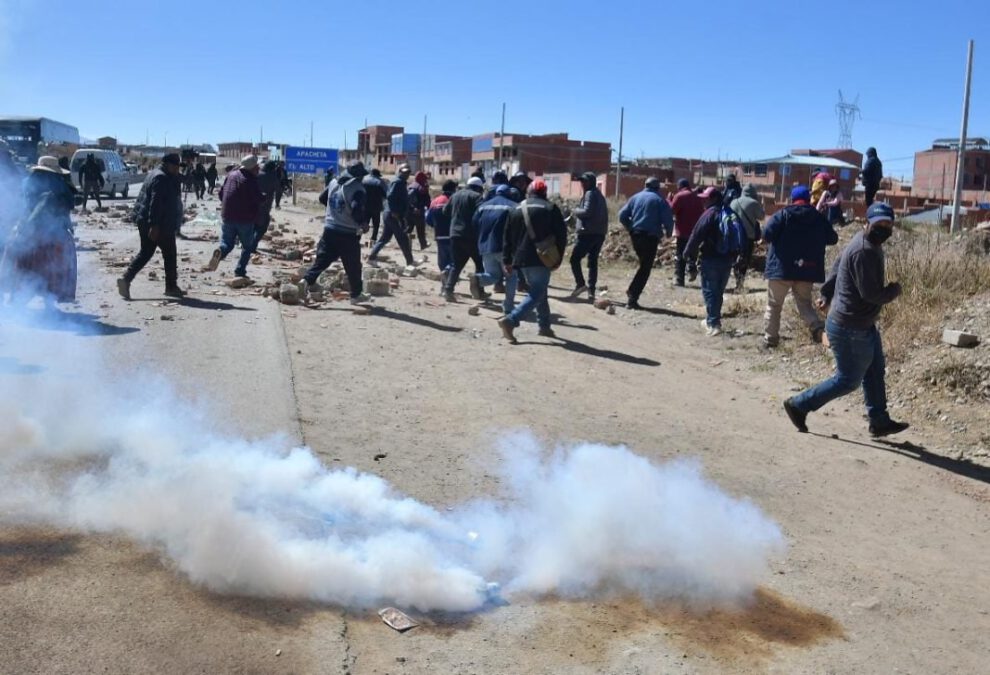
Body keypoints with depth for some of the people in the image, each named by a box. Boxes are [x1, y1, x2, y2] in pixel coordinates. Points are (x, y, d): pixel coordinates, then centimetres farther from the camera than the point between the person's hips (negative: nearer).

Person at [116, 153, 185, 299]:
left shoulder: (154, 175, 18)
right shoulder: (162, 178, -16)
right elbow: (155, 203, -24)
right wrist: (155, 226, -27)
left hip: (144, 222, 10)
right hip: (162, 224, -10)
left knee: (145, 252, 11)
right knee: (169, 254, 4)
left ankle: (126, 279, -1)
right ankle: (171, 286, 12)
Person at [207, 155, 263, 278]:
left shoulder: (232, 175, 6)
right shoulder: (252, 180, -13)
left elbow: (221, 193, 12)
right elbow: (259, 199, -15)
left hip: (228, 217, 5)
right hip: (246, 219, -4)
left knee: (227, 243, 14)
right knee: (247, 247, 12)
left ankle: (220, 252, -19)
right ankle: (240, 271, 4)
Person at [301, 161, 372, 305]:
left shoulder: (333, 183, 7)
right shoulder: (357, 188, -16)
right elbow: (357, 210, -26)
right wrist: (363, 223, -9)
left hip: (329, 229, 6)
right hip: (348, 234, -6)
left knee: (322, 258, 14)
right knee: (353, 266, 4)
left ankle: (307, 280, 3)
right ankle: (356, 294, 12)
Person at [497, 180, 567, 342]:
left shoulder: (517, 211, 12)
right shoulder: (551, 209, 1)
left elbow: (507, 237, 12)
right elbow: (561, 236, -4)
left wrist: (507, 260, 15)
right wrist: (558, 259, 1)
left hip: (521, 260, 6)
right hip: (542, 259, -6)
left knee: (538, 291, 19)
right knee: (536, 294, -6)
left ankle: (544, 326, 23)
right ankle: (510, 320, -23)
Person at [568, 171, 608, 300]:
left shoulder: (590, 194, -8)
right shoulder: (599, 195, 21)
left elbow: (587, 211, -19)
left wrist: (576, 210, -3)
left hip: (588, 233, -9)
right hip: (600, 233, 9)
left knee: (575, 258, -4)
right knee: (593, 261, 9)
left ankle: (580, 284, -13)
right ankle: (591, 289, 6)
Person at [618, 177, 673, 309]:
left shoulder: (636, 197, 9)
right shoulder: (659, 200, -3)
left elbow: (622, 215, 6)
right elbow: (668, 221, -9)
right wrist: (664, 229, 11)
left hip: (635, 235, 5)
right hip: (651, 237, -5)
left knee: (644, 265, 22)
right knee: (645, 268, 0)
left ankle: (632, 291, 13)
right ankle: (632, 298, -6)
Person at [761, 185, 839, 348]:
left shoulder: (784, 214, -5)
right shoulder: (819, 218, 7)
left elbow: (767, 234, -15)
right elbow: (833, 239, 14)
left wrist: (777, 241, 6)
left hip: (781, 267, -3)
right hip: (807, 270, 3)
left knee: (774, 304, 9)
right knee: (804, 302, 15)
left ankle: (770, 338, 10)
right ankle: (817, 326, -9)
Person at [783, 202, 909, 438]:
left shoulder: (866, 243, 7)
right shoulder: (864, 251, -26)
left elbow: (837, 266, 19)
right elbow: (870, 293, -29)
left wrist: (828, 294, 25)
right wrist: (893, 290, -10)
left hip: (863, 324, 11)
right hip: (850, 328, -11)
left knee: (875, 372, 19)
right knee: (848, 380, 2)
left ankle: (879, 421, 31)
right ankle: (799, 405, 12)